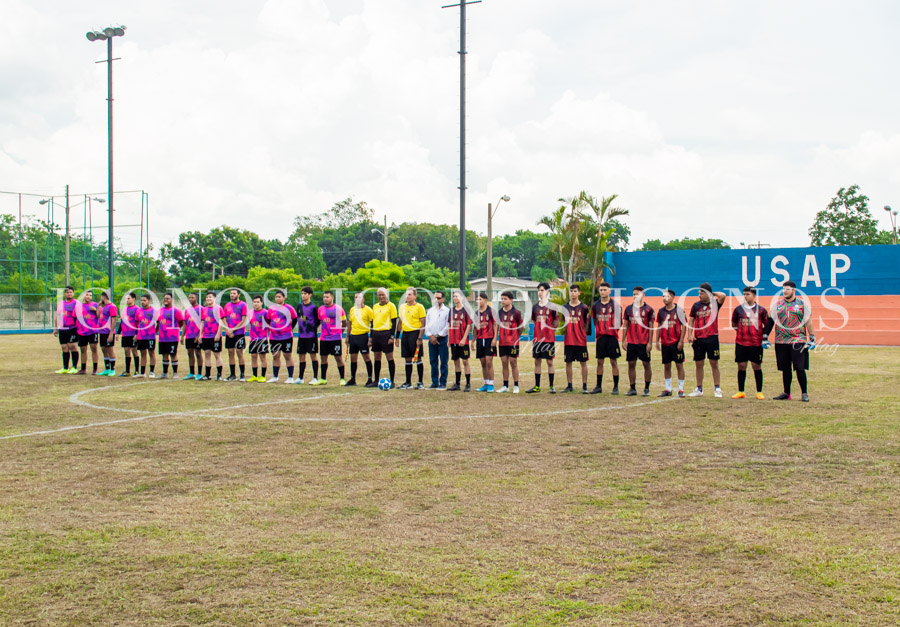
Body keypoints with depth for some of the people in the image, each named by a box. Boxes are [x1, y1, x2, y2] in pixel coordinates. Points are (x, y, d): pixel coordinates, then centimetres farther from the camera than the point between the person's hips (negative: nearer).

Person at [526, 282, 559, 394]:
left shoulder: (552, 307, -3)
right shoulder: (535, 307, 9)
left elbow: (556, 323, 3)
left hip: (549, 339, -4)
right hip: (537, 338, 4)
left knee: (550, 362, 0)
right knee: (537, 362, 7)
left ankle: (551, 387, 5)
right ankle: (537, 387, 13)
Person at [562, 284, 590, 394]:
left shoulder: (583, 307, -2)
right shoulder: (564, 307, 6)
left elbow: (585, 324, 5)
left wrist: (581, 334, 4)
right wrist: (567, 332, 7)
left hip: (581, 340, -3)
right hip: (568, 340, 3)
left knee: (583, 362, 1)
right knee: (568, 362, 7)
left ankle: (584, 386, 6)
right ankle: (569, 386, 15)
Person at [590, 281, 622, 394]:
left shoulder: (615, 304, -2)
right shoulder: (596, 305, 8)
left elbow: (619, 321, 4)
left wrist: (614, 330, -3)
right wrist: (599, 331, 13)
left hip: (612, 337, -3)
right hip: (600, 337, 3)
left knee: (613, 361, 0)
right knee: (600, 361, 6)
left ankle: (616, 387, 7)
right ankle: (598, 386, 13)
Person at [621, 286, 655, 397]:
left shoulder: (648, 309, -2)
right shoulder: (628, 308, 9)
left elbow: (651, 327, -3)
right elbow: (626, 325, 11)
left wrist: (650, 342, -8)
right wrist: (623, 340, 5)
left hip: (644, 342, -3)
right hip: (631, 342, 3)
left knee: (646, 364, 3)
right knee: (631, 364, 4)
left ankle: (647, 388, 10)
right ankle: (632, 388, 11)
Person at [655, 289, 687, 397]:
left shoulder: (679, 310, -5)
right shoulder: (661, 311, 9)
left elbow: (684, 325, -5)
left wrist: (681, 341, -11)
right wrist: (657, 341, 10)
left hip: (676, 343, -5)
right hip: (665, 343, 5)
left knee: (679, 365, -1)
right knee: (666, 366, 8)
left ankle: (681, 389, 4)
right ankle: (668, 389, 16)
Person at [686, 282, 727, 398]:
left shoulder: (715, 304, 0)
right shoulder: (696, 305, 8)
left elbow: (723, 295, -19)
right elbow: (691, 320, 10)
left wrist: (712, 293, -2)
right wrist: (690, 334, -1)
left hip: (712, 338, -3)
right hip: (698, 339, 3)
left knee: (714, 364, 1)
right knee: (698, 364, 7)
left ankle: (717, 389, 7)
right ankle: (699, 389, 16)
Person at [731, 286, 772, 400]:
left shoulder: (761, 310, 2)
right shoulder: (738, 309, 7)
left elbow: (768, 323, 8)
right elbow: (734, 324, 18)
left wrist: (765, 335, 1)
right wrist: (740, 330, 7)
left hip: (756, 343, -2)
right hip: (741, 343, 2)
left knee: (757, 366, 1)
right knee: (741, 366, 3)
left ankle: (759, 392, 10)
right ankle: (741, 392, 11)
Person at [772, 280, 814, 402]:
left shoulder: (802, 304, 2)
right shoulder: (778, 304, 11)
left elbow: (808, 322, 4)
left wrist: (812, 339, -1)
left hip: (798, 341, -3)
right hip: (781, 342, 4)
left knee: (800, 368, -5)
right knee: (785, 369, 8)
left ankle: (804, 393, 6)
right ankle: (786, 393, 17)